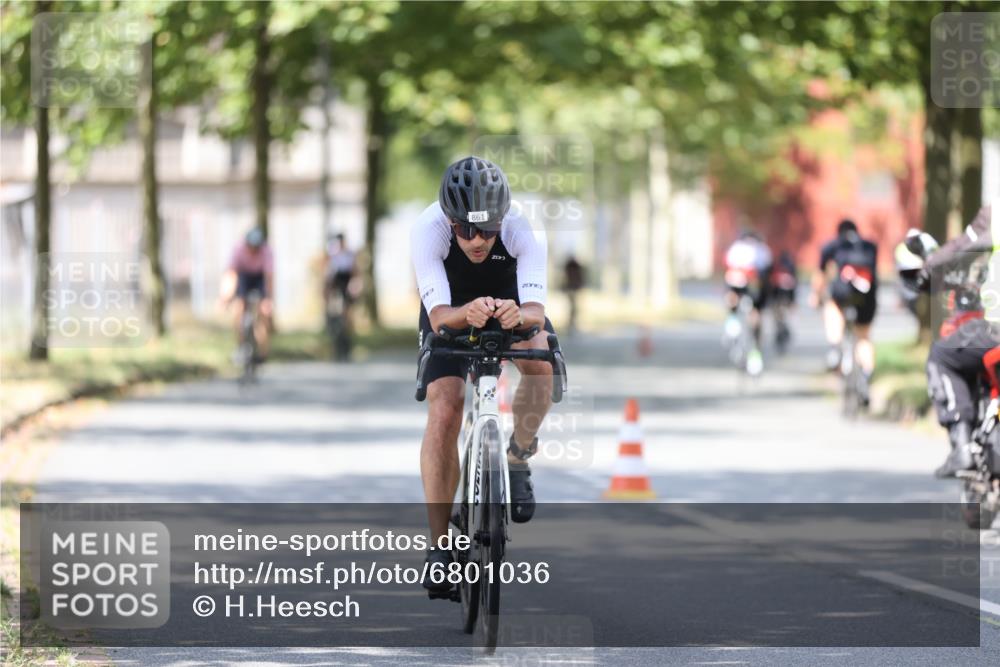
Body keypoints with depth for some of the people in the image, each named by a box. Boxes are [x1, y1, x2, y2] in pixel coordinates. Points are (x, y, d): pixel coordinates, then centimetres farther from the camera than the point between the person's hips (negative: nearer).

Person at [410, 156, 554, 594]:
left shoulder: (523, 232, -34)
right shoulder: (427, 231, -35)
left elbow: (536, 310, -43)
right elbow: (439, 316, -42)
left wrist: (520, 315, -67)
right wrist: (467, 314, -64)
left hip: (511, 301, 1)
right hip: (451, 312, -1)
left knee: (540, 359, -32)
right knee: (444, 412, -20)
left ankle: (517, 460, -8)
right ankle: (439, 543, -12)